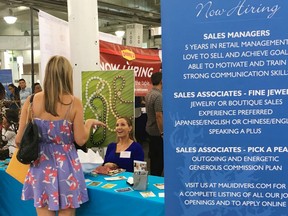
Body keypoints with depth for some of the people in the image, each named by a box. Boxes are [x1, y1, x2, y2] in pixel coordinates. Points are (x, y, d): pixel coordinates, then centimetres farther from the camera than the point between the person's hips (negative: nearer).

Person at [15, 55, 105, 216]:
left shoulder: (32, 101, -4)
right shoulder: (74, 102, -10)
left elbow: (19, 139, 0)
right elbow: (80, 140, -7)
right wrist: (89, 123, 10)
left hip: (41, 165, 2)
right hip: (66, 165, -2)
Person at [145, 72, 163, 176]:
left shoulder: (149, 94, 8)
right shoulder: (158, 96, -22)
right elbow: (159, 116, -26)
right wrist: (162, 133, -21)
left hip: (150, 129, 10)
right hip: (157, 132, -10)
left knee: (154, 156, 18)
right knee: (159, 158, 0)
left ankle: (153, 176, 27)